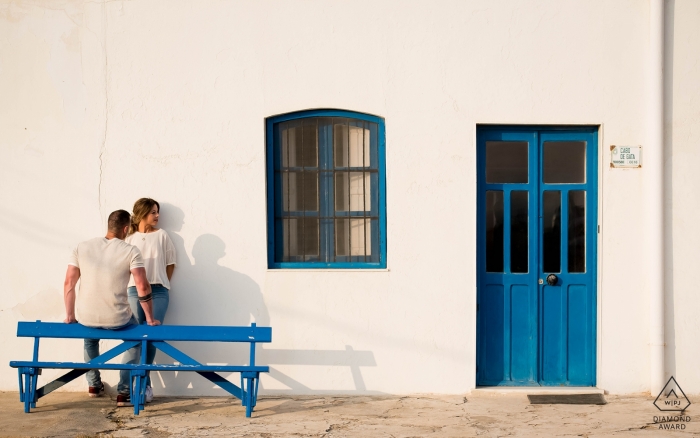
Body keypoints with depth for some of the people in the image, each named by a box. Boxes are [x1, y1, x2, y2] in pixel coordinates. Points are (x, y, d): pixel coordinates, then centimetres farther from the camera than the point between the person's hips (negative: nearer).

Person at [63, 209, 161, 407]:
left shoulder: (82, 247, 3)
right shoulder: (130, 251, -6)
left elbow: (69, 283, 4)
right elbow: (142, 287, -11)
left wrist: (70, 315, 16)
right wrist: (150, 319, 0)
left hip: (85, 318, 3)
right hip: (116, 319, -3)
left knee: (91, 338, 39)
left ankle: (94, 384, 46)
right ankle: (124, 392, 21)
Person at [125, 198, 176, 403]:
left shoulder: (161, 235, 7)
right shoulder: (129, 237, 8)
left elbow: (170, 263, 9)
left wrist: (161, 285, 7)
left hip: (158, 291, 0)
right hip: (134, 290, 0)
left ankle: (141, 382, 4)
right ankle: (145, 384, 3)